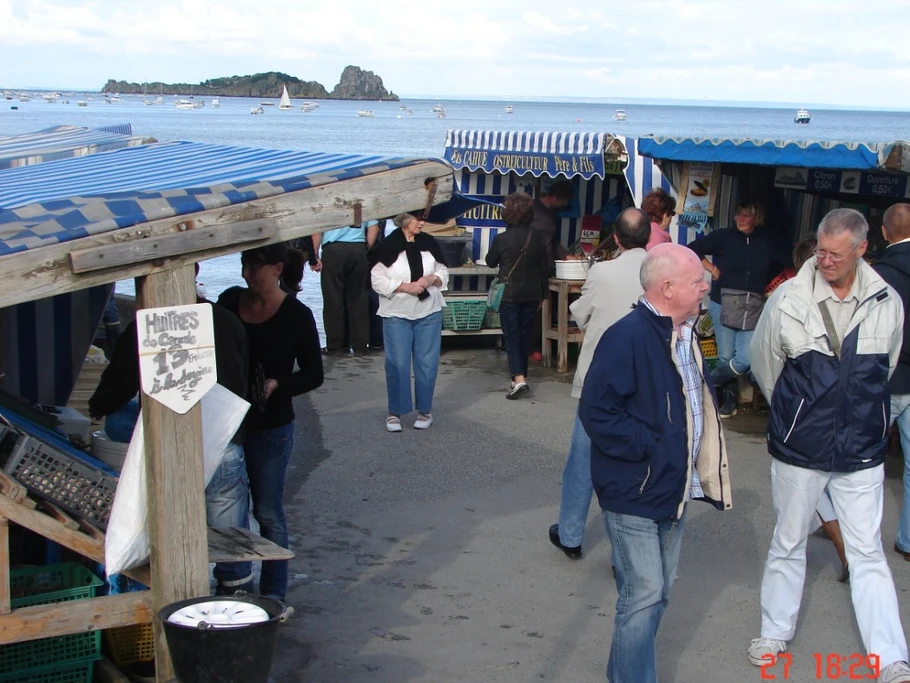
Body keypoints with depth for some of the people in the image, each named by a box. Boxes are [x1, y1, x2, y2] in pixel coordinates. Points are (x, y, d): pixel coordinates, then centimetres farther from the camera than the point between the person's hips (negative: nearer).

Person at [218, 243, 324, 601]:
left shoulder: (297, 316, -10)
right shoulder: (230, 301, 2)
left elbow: (313, 375, -5)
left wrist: (276, 385, -22)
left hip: (270, 427, -4)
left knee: (268, 511, 4)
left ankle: (273, 592, 18)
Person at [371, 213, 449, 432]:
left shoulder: (429, 243, 4)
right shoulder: (388, 246, -8)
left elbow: (443, 272, 11)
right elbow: (378, 280, -10)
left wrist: (432, 279, -10)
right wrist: (406, 286, -18)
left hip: (429, 313, 3)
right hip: (397, 314, -3)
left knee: (427, 362, 6)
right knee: (397, 363, -1)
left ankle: (425, 410, 18)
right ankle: (395, 412, 11)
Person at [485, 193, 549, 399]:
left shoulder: (501, 239, -14)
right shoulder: (539, 239, -3)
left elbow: (490, 262, 2)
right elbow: (544, 269, 5)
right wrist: (542, 295, 15)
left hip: (510, 295, -4)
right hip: (532, 295, 4)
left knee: (511, 336, 0)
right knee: (525, 335, 15)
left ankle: (519, 379, -14)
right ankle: (521, 376, 22)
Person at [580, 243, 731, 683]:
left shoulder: (684, 334, 8)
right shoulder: (628, 337, -21)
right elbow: (596, 411, -24)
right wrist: (649, 447, -21)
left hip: (674, 489, 9)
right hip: (635, 493, -9)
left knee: (659, 590, 18)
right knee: (644, 594, -5)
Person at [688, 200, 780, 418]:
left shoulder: (765, 245, 7)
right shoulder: (723, 237, 0)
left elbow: (775, 272, 21)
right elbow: (692, 249, 6)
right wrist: (712, 269, -1)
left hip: (752, 309, 2)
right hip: (724, 304, -1)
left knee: (746, 359, -11)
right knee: (726, 357, 1)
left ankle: (707, 384, 11)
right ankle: (729, 400, 19)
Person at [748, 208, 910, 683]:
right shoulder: (788, 301, -12)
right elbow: (765, 364, 5)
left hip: (861, 452, 1)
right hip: (799, 449, 0)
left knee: (868, 553, 6)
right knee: (788, 544, 15)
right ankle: (775, 632, 32)